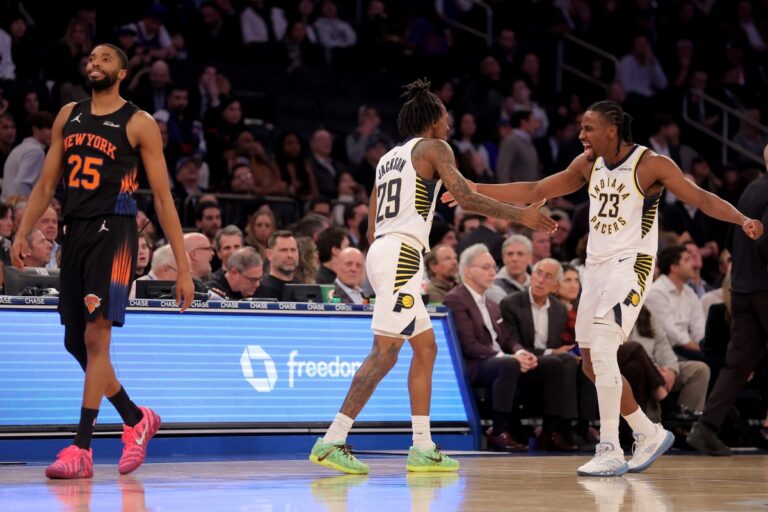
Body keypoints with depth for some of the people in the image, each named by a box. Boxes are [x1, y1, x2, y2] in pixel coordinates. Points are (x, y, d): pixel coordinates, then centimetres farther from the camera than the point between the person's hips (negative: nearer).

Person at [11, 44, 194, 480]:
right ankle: (137, 419, 27)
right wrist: (23, 234, 7)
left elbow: (163, 197, -2)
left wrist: (183, 268, -6)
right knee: (76, 342, 8)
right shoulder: (68, 116, 15)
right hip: (75, 231, 6)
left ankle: (82, 449, -14)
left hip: (113, 231, -6)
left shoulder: (138, 124, -1)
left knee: (96, 336, -15)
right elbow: (47, 184, 19)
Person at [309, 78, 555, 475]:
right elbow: (465, 198, -12)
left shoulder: (388, 159, 24)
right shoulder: (433, 147, 1)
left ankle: (422, 449, 10)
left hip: (381, 251, 10)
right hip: (402, 253, -9)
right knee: (385, 352, -13)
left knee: (426, 348, 13)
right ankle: (331, 442, -20)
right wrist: (521, 216, -10)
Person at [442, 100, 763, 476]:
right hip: (596, 265, 8)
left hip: (631, 265, -8)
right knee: (593, 364, 10)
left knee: (601, 347, -23)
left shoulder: (651, 165, -12)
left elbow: (700, 198, -18)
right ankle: (650, 435, 26)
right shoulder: (588, 164, 7)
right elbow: (536, 191, 13)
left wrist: (742, 219, -35)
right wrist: (478, 190, 9)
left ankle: (610, 452, -19)